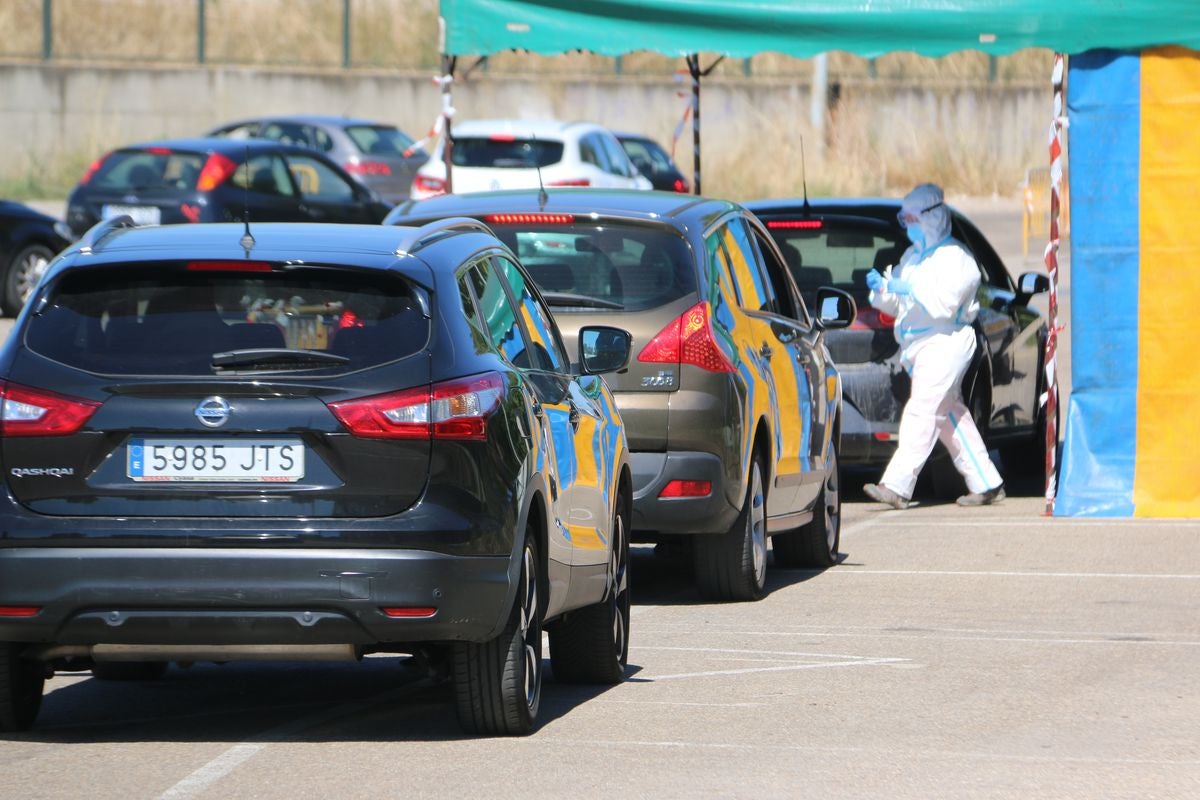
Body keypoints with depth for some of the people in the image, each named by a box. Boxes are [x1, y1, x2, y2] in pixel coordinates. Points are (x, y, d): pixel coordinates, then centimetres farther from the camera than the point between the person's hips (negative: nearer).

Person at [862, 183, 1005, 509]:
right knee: (950, 416, 11)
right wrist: (881, 288, -1)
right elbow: (895, 305, 19)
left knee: (922, 410, -16)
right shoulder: (912, 257, 21)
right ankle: (986, 484, 16)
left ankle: (897, 485, -24)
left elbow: (944, 302, -19)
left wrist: (910, 290, -26)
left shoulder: (954, 258, -7)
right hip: (920, 346, 10)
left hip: (944, 343, -10)